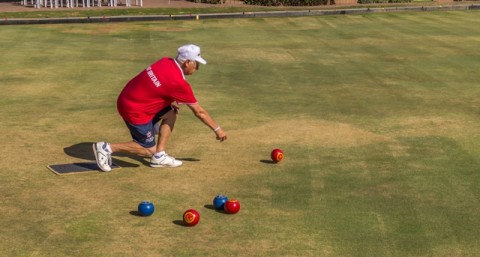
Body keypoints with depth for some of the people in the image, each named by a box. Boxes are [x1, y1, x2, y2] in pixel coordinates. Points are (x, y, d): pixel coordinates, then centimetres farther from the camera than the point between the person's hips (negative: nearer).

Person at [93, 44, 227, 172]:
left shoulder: (166, 61, -1)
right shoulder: (178, 82, -21)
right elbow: (199, 111, -12)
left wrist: (170, 101, 3)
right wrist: (217, 129, -1)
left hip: (127, 99, 9)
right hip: (134, 111, -9)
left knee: (171, 111, 13)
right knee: (149, 150, 7)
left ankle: (159, 156, 12)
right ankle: (107, 148, 2)